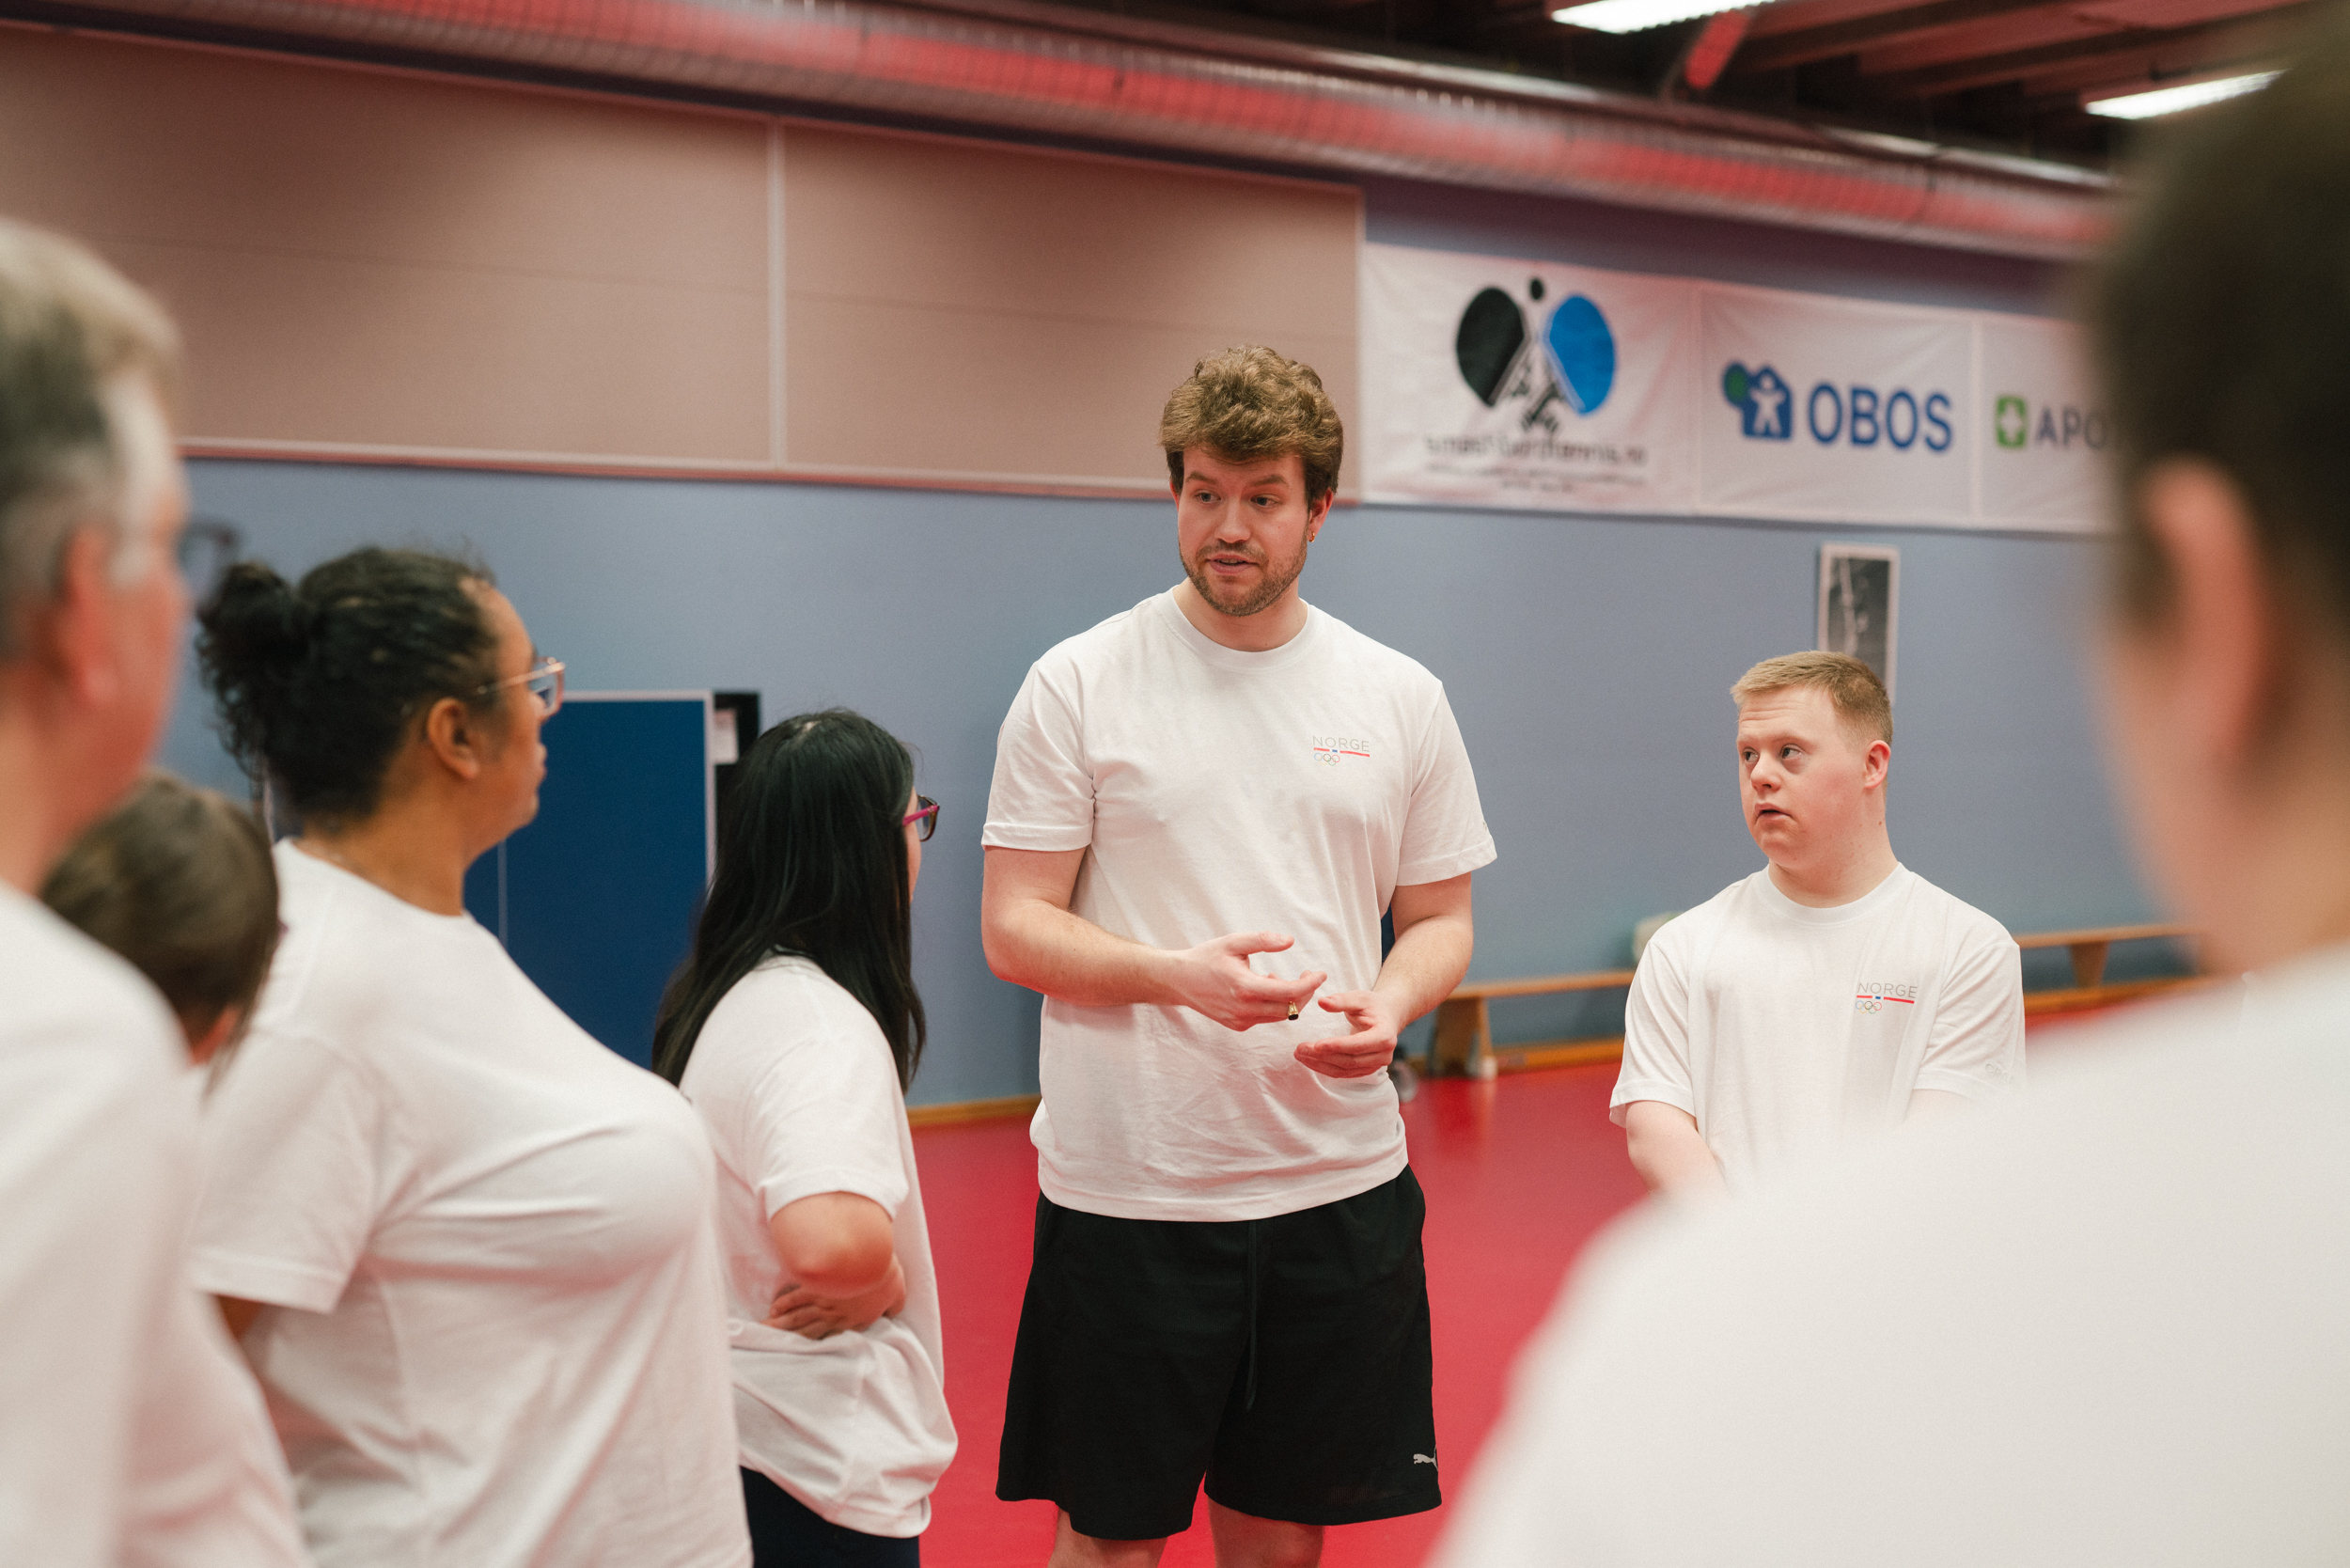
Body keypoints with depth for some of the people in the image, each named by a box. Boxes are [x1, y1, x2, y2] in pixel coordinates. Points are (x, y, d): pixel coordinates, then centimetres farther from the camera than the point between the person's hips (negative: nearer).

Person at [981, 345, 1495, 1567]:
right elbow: (1013, 930, -4)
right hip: (1125, 1187, -2)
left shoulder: (1401, 697, 6)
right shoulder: (1077, 685, -3)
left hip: (1339, 1184, 3)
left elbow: (1440, 918, 13)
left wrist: (1389, 1004, -10)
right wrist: (1178, 973, -22)